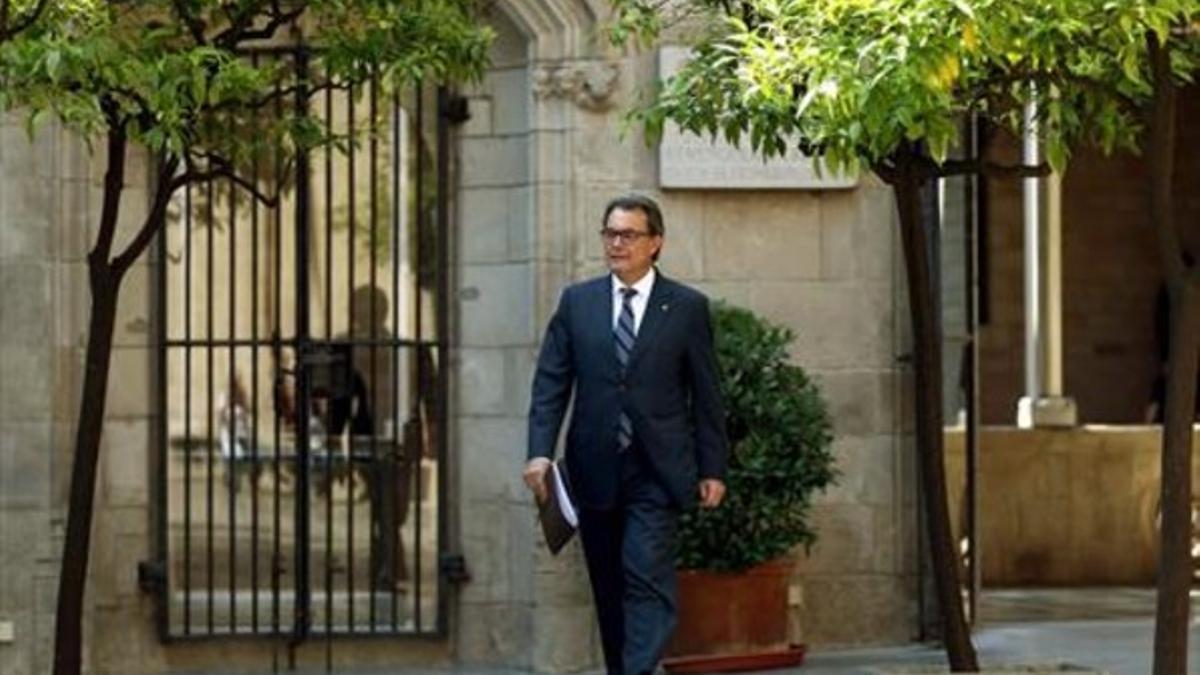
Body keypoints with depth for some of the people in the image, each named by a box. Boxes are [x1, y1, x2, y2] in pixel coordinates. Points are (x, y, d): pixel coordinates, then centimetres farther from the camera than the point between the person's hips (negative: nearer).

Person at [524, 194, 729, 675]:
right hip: (595, 471, 3)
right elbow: (550, 383, 4)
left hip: (656, 472, -3)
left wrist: (713, 468, 0)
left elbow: (706, 395, 4)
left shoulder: (687, 307, 3)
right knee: (608, 588, 9)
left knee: (647, 579, -14)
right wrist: (540, 451, -8)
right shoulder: (576, 302, 9)